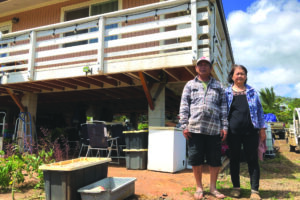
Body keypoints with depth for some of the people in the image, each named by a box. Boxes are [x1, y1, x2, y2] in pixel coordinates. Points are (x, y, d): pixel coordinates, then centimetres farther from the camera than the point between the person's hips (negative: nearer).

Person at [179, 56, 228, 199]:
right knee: (196, 159, 4)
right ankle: (199, 188, 22)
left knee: (215, 160, 6)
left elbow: (223, 108, 12)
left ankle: (213, 188, 24)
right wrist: (184, 126, -4)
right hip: (194, 128, -1)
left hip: (214, 128, 1)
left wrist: (224, 126, 3)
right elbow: (184, 106, 5)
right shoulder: (190, 85, 13)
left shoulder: (218, 86, 17)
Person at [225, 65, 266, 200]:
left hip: (250, 131, 1)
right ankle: (236, 187, 22)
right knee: (234, 159, 8)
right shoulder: (226, 92, 7)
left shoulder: (252, 91, 10)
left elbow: (259, 110, 11)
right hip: (233, 132, 0)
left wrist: (262, 128, 6)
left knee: (252, 159, 2)